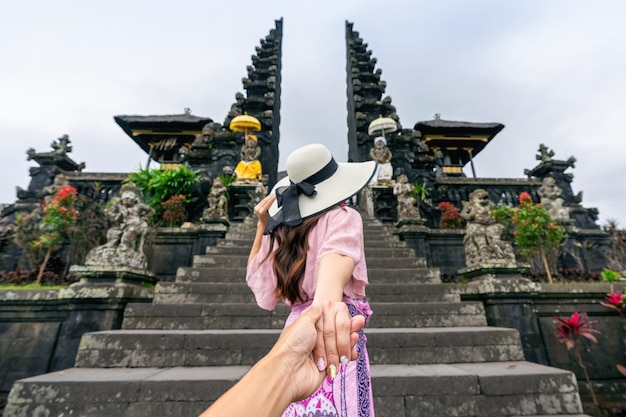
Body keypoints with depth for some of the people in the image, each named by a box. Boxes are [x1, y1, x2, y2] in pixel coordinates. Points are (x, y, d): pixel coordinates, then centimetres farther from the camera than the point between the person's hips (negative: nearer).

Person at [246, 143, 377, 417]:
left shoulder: (280, 229, 10)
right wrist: (328, 296, -49)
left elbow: (256, 278, 21)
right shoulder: (343, 216, -5)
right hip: (334, 332, -6)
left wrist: (261, 226, 19)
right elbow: (338, 253, -29)